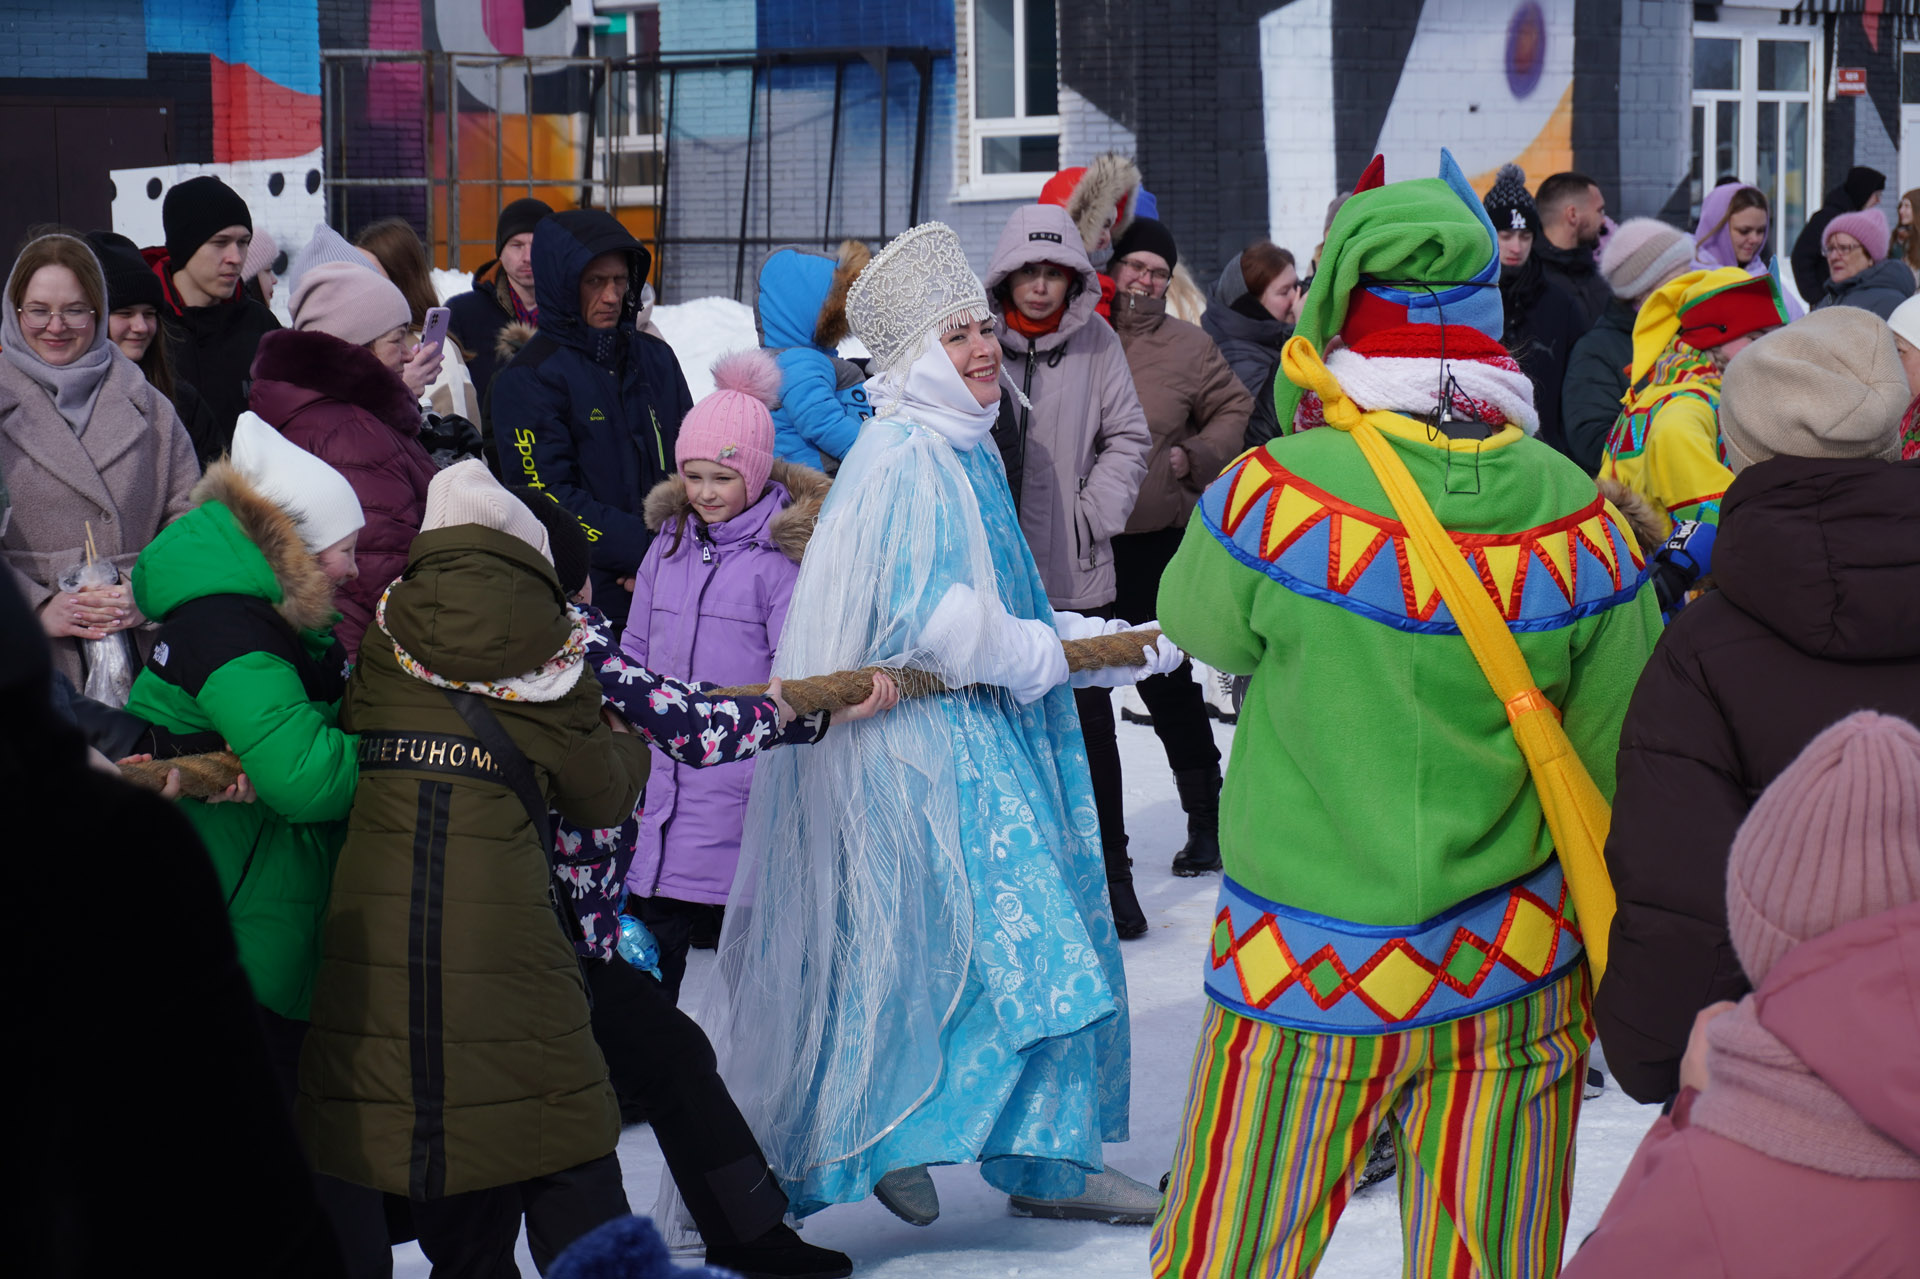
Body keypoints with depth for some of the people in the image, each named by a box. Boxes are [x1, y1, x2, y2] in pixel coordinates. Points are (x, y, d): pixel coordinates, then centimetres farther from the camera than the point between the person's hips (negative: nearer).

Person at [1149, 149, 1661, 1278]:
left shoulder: (1275, 492, -18)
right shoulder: (1580, 518, -10)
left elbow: (1199, 621, 4)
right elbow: (1616, 770, -1)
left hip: (1302, 977, -2)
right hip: (1509, 975, 2)